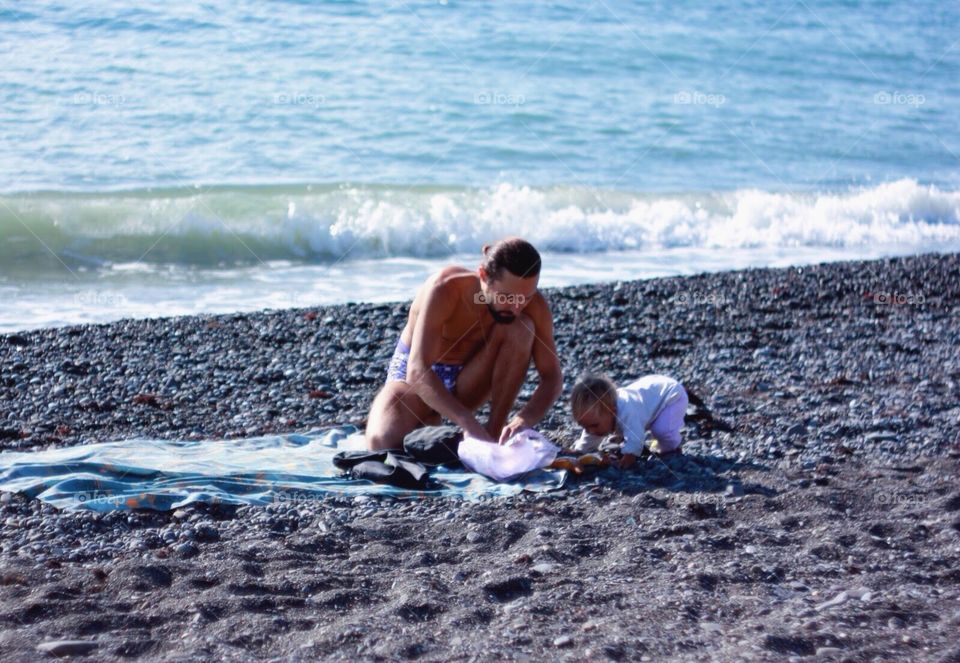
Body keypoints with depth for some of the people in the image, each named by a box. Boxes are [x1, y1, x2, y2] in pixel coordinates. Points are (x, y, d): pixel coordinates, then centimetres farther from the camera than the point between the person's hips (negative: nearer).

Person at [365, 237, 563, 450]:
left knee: (521, 328, -25)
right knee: (380, 443, -32)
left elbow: (552, 377, -18)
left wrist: (524, 420, -40)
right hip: (416, 377, -3)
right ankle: (427, 423, 2)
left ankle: (494, 433, -18)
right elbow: (417, 372, -38)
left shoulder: (534, 305, -21)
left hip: (466, 381, 3)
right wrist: (469, 423, -50)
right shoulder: (445, 289, -32)